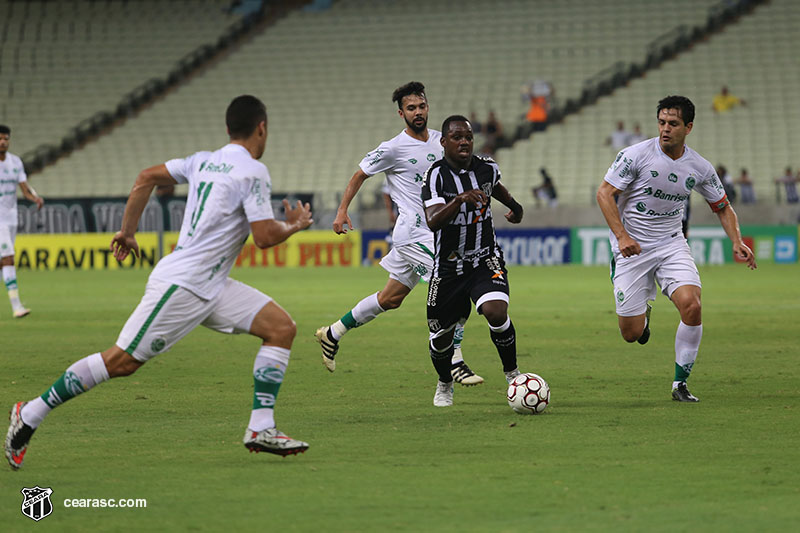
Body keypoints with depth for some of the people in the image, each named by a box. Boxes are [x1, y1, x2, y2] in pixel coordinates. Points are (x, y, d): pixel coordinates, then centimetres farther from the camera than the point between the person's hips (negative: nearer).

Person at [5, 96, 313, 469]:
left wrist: (128, 230, 22)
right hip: (180, 285, -10)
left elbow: (147, 177, 16)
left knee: (282, 327, 1)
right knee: (121, 361, -7)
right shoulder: (252, 172, -13)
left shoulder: (203, 161, 12)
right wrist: (294, 226, 3)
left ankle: (261, 429, -3)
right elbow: (265, 236, -16)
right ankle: (31, 414, 3)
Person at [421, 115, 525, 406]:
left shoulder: (487, 168, -2)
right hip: (448, 267, -1)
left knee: (496, 312, -27)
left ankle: (512, 374, -4)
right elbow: (432, 221, -31)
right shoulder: (436, 174, -15)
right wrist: (460, 200, -44)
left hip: (486, 261, 1)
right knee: (441, 339, 6)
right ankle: (445, 385, 38)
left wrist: (514, 205, 22)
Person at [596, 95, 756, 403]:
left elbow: (723, 207, 11)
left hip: (671, 244, 2)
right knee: (632, 334, -5)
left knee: (691, 305, -23)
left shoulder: (700, 168, -3)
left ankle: (680, 384, -6)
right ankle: (642, 314, 36)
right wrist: (622, 236, -23)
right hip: (631, 247, -2)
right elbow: (605, 193, -11)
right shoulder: (637, 155, -13)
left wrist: (737, 242, -7)